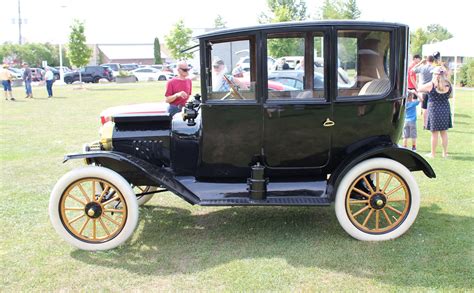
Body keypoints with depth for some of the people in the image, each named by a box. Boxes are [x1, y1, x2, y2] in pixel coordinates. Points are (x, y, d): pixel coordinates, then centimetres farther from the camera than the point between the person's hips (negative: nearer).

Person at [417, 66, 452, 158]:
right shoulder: (448, 85, -1)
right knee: (444, 132, 12)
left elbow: (419, 89, -2)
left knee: (434, 133, 3)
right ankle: (445, 153, 19)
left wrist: (428, 91, 13)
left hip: (434, 110, -4)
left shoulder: (431, 85, -12)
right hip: (445, 109, 4)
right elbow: (450, 96, 12)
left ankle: (433, 153, 11)